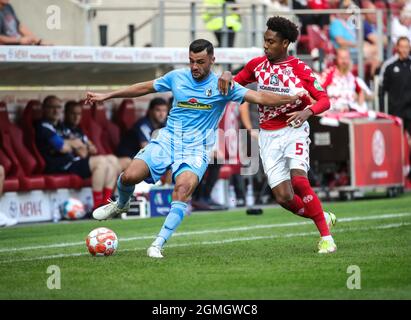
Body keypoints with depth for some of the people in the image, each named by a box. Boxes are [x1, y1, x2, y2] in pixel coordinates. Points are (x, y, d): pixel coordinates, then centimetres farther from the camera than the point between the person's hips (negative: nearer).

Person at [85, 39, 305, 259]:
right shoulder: (177, 77, 5)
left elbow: (259, 97, -9)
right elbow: (145, 88, 18)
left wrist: (290, 99, -23)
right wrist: (106, 96, 21)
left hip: (196, 150, -2)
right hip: (167, 141, 2)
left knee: (184, 188, -30)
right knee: (130, 176, -17)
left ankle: (158, 245, -28)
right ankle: (121, 204, 20)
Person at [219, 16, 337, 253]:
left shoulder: (300, 69, -6)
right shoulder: (257, 65, 5)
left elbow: (324, 100, -6)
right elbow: (234, 85, 16)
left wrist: (306, 112, -26)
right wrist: (227, 76, -7)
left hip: (294, 130, -4)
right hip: (268, 135, 4)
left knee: (299, 180, -26)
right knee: (283, 197, -7)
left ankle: (326, 237, -15)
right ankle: (324, 218, 20)